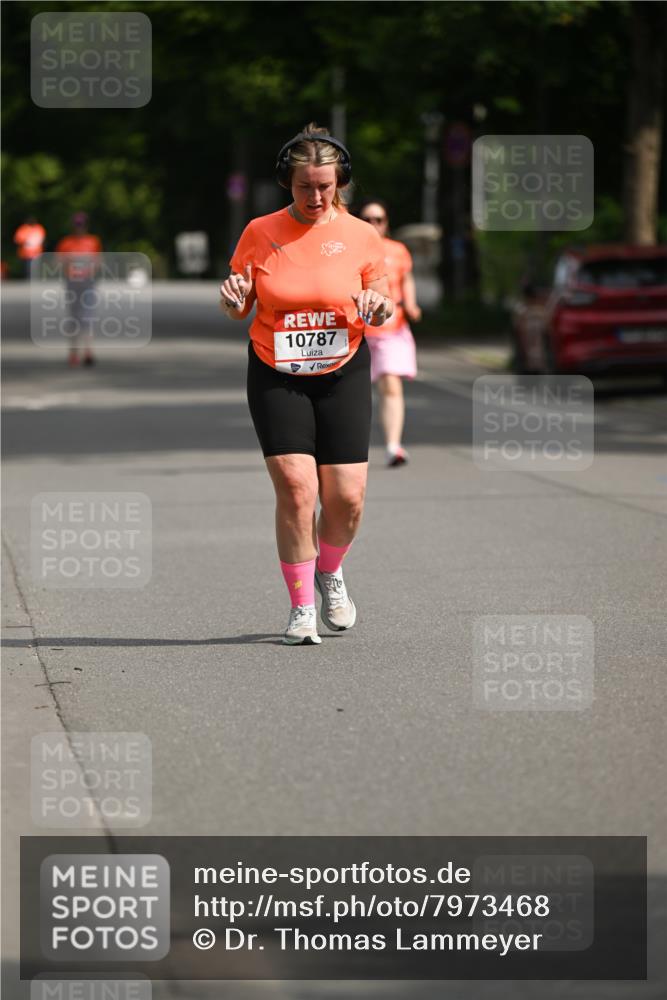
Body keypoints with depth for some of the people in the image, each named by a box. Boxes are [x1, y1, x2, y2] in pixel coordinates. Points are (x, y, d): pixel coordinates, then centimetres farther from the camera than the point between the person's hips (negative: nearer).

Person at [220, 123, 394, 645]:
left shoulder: (359, 236, -1)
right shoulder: (260, 233, -1)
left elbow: (383, 300, 7)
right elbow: (239, 308, 7)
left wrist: (379, 306, -16)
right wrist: (234, 300, -17)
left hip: (343, 374, 1)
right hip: (276, 377, -1)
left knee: (347, 497, -4)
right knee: (295, 487, -14)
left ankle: (330, 573, 28)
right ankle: (302, 606, -1)